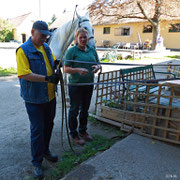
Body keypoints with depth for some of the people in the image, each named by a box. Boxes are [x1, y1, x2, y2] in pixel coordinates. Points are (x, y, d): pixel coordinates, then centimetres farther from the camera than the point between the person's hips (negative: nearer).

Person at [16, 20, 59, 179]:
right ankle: (37, 162, 22)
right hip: (34, 98, -7)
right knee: (37, 129, 3)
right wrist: (47, 78, -27)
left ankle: (45, 151, 42)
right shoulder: (23, 50, -12)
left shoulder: (46, 47, 10)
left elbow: (54, 62, 22)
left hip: (50, 95, 7)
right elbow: (24, 74, -22)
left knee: (48, 125, 19)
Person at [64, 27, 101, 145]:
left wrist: (97, 67, -10)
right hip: (75, 85, -5)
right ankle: (74, 134, 23)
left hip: (89, 85, 6)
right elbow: (66, 69, -12)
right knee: (74, 110, 6)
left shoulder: (92, 50, 9)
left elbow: (98, 64, 14)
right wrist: (78, 70, -29)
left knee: (85, 109, 17)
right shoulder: (72, 51, -8)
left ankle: (83, 131, 36)